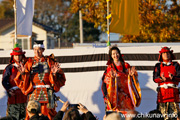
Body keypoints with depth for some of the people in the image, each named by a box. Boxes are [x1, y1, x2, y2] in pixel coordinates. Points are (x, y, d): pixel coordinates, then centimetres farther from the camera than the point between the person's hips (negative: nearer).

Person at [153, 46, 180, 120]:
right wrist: (161, 78, -19)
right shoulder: (158, 66, 14)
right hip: (162, 91, 0)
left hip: (173, 91, 0)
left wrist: (173, 77, -20)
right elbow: (155, 78, 3)